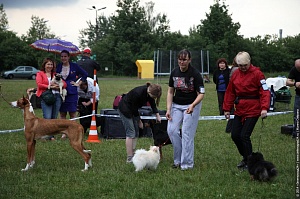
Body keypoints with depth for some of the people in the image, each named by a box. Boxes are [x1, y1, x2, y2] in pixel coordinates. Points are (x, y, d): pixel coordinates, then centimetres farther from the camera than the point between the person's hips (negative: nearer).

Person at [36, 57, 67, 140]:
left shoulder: (55, 74, 22)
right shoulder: (40, 74, 11)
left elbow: (64, 84, 14)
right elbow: (39, 84, -4)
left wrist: (57, 86, -6)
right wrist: (49, 86, -10)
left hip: (57, 97, 4)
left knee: (54, 118, 3)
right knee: (47, 118, -15)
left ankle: (52, 135, 7)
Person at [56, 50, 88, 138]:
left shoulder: (74, 66, 1)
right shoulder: (58, 66, 7)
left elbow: (85, 74, 9)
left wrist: (78, 83, 5)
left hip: (72, 92, -2)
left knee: (72, 113, -3)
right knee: (62, 113, 4)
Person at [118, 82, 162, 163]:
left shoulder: (150, 92, -13)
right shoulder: (138, 93, -34)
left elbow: (153, 104, 5)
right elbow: (134, 108, -22)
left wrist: (157, 115, -5)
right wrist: (139, 121, -10)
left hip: (132, 109, 8)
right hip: (125, 109, -8)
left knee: (136, 133, 6)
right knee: (131, 133, -11)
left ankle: (132, 154, 9)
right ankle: (129, 158, -10)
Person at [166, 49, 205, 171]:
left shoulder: (195, 74, -16)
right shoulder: (174, 73, -2)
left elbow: (201, 94, -15)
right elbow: (170, 92, 4)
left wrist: (192, 105, -32)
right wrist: (168, 109, -4)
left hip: (192, 105, -4)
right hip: (177, 105, 4)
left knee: (187, 133, -8)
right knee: (171, 130, -7)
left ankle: (187, 163, 2)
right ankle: (178, 159, 8)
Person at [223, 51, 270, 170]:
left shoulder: (257, 74, -10)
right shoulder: (235, 74, 8)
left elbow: (265, 92, -16)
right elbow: (230, 92, 12)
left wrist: (264, 108, -28)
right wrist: (227, 108, 10)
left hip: (252, 110, -6)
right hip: (239, 110, 6)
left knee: (244, 136, -9)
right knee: (235, 135, 7)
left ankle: (249, 162, 8)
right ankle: (245, 157, 28)